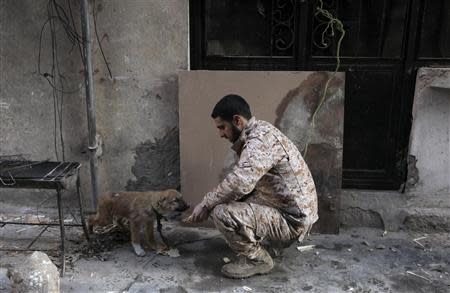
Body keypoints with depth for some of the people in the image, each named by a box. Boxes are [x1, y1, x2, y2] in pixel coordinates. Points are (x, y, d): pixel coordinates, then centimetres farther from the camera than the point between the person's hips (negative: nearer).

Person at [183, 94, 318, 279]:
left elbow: (239, 183, -36)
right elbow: (244, 182, 14)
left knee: (222, 213, -22)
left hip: (292, 221, -10)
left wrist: (205, 205, -22)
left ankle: (257, 259, -2)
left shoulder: (261, 138, -23)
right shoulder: (260, 131, 8)